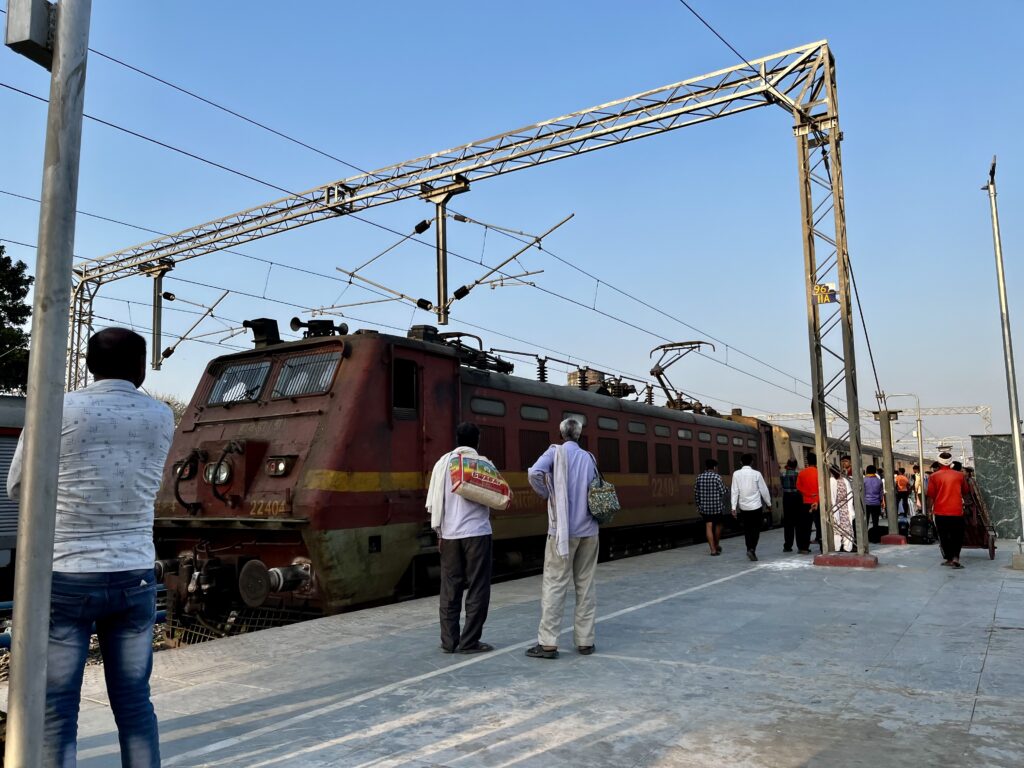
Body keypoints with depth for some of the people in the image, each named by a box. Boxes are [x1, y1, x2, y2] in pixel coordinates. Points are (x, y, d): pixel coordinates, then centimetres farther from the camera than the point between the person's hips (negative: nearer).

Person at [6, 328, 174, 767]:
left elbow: (17, 488, 5)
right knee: (134, 703, 12)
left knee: (56, 709, 8)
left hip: (64, 579, -2)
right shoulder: (161, 418, 0)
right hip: (135, 579, 3)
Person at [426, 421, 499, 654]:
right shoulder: (482, 462, -2)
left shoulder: (443, 462, 5)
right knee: (477, 589, 5)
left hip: (449, 533, 3)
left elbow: (433, 501, 3)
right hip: (477, 532, -3)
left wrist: (439, 530, 11)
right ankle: (469, 641, 5)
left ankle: (449, 641, 13)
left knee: (450, 589, 11)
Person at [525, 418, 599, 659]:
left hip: (563, 529, -4)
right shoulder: (589, 458, 11)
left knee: (554, 585, -2)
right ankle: (585, 641, 12)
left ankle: (548, 643, -2)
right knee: (585, 585, 10)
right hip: (588, 529, 4)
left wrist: (548, 495, -4)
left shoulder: (556, 452, -1)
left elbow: (534, 473, -18)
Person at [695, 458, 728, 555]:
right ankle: (717, 545, 31)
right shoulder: (717, 477, -9)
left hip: (704, 507, 3)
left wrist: (698, 504, 16)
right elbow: (723, 492, -11)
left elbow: (696, 493, 6)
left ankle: (713, 549, -2)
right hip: (717, 506, -3)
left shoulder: (699, 477, 4)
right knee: (718, 525, 17)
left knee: (709, 527, 3)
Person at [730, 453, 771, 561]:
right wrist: (768, 503, 12)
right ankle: (752, 549, -13)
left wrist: (734, 507, -3)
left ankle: (750, 549, 16)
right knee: (756, 529, 4)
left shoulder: (736, 474, -3)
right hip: (756, 506, -2)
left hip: (743, 507, 2)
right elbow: (764, 490, -1)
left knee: (747, 529, 14)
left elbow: (735, 491, -5)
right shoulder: (756, 474, -7)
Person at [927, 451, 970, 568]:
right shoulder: (960, 475, 2)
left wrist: (930, 508, 10)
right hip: (957, 511, 1)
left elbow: (930, 495, -5)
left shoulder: (934, 476, -4)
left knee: (944, 537, 11)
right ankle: (955, 557, -6)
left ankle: (949, 558, 15)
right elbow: (966, 493, 16)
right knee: (957, 536, 10)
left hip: (940, 512, -1)